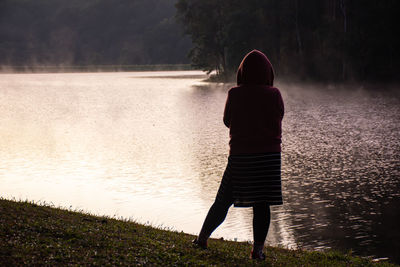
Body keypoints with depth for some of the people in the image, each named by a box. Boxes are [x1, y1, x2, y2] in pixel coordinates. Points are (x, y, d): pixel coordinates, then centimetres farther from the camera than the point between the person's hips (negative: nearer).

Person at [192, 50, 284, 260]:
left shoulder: (235, 95, -6)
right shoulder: (273, 94, -6)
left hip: (240, 154, 1)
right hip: (269, 154, -1)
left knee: (224, 200, 12)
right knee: (262, 203, 2)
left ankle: (202, 238, 22)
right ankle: (257, 248, 0)